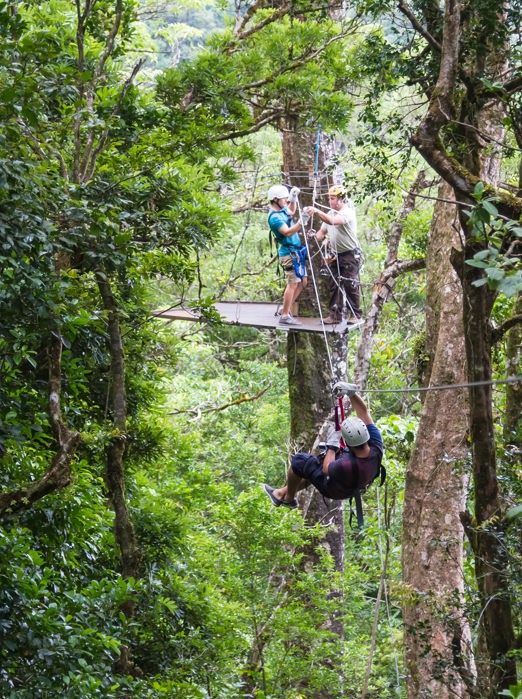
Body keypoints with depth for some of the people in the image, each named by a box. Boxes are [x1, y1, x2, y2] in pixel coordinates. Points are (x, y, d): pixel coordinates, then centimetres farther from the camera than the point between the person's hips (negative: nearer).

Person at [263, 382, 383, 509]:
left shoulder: (346, 466, -46)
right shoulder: (376, 449, -32)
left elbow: (326, 469, -22)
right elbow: (363, 412, -23)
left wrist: (332, 445, -11)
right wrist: (351, 392, -29)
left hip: (333, 490, -6)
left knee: (299, 460, 7)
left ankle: (289, 498, 31)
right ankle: (284, 492, 47)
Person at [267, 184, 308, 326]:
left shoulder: (282, 209, 10)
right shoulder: (274, 217, -19)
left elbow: (291, 211, 34)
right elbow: (288, 232, -31)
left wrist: (294, 197, 18)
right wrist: (301, 222, -42)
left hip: (295, 252, 10)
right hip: (289, 253, -10)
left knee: (302, 281, 14)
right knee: (293, 284, -11)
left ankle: (286, 309, 21)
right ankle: (285, 316, -9)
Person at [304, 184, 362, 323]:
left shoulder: (347, 213, -16)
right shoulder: (329, 214, 11)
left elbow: (332, 221, -34)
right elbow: (323, 231, 13)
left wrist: (316, 211, -43)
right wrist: (316, 236, -10)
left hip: (350, 254, -7)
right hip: (335, 255, 8)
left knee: (351, 285, -4)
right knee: (334, 285, 5)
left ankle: (355, 315, 4)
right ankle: (335, 315, 9)